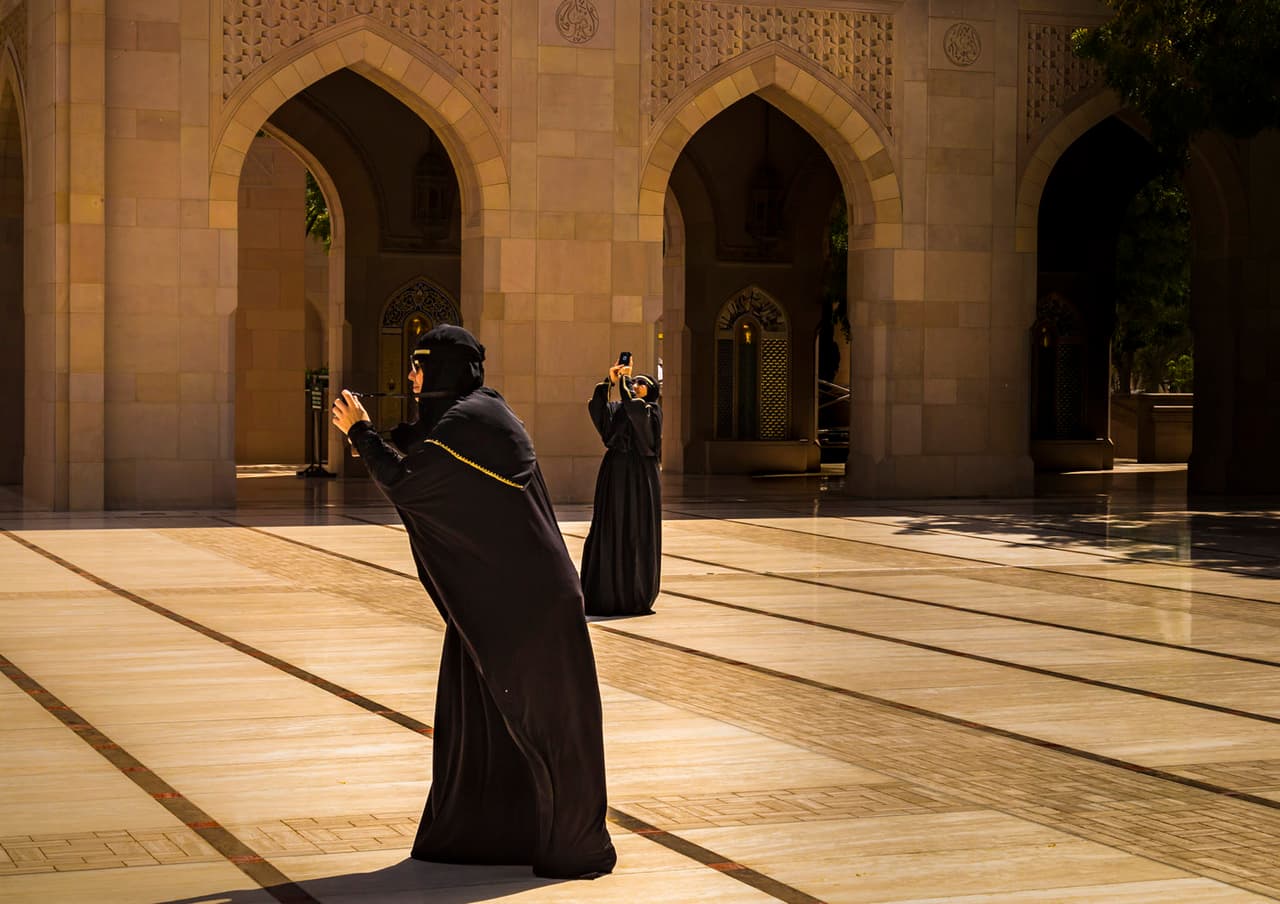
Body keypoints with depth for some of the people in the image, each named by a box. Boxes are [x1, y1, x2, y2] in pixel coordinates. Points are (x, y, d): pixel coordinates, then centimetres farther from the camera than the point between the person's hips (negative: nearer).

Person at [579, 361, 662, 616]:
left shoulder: (652, 411, 1)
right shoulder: (616, 409, 13)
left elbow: (634, 406, -20)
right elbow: (596, 408, -7)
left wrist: (625, 379, -10)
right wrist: (610, 381, -12)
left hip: (639, 480, -4)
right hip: (614, 478, 4)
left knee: (638, 537, -2)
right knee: (608, 536, 3)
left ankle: (637, 597, 4)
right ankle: (608, 594, 8)